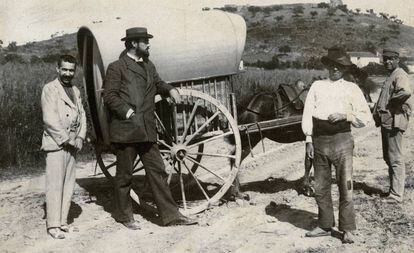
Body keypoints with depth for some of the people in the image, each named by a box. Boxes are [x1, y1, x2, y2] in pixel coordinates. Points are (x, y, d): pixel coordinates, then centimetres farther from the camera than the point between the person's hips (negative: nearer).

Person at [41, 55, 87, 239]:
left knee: (69, 184, 6)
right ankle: (53, 225, -2)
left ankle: (62, 221, 15)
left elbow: (82, 116, 17)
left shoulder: (76, 91, 18)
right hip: (55, 144, -6)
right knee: (55, 184, -7)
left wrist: (80, 138, 3)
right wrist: (66, 139, -11)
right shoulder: (49, 89, -4)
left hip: (72, 145, 7)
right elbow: (49, 119, -12)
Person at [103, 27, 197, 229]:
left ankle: (171, 215, 8)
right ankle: (124, 216, 22)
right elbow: (109, 96, -9)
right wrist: (126, 111, -20)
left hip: (147, 130, 6)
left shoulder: (149, 66, 19)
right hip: (125, 130, -6)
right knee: (124, 175, 6)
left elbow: (157, 83, 31)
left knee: (157, 171, 5)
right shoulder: (116, 67, -3)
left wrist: (170, 90, 10)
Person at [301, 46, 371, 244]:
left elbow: (365, 116, 3)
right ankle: (325, 226, 23)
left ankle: (347, 229, 9)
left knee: (345, 186, -2)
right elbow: (307, 114, 7)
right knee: (320, 187, 9)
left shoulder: (352, 89, 9)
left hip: (341, 140, -2)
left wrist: (345, 115, -13)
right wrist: (308, 140, 0)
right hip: (319, 140, 3)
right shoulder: (317, 86, 13)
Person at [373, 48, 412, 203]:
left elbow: (406, 92, -32)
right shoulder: (390, 76, 19)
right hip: (386, 121, 10)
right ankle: (393, 189, 28)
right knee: (388, 158, 17)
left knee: (395, 159, -6)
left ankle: (396, 195, 0)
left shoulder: (400, 75, -12)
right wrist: (377, 111, 12)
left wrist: (391, 101, -17)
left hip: (394, 121, -10)